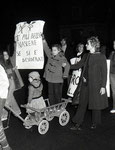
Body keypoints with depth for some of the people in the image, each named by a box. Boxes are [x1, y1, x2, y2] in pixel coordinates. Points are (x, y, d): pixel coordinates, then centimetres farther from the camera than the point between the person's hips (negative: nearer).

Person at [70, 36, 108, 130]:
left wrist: (103, 86, -12)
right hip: (86, 84, 5)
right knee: (82, 103, 7)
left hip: (96, 84, -5)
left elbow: (104, 72, -9)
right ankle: (78, 124, 14)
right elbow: (79, 65, 18)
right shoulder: (86, 56, 8)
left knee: (96, 104, 9)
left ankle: (95, 123, 30)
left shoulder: (101, 57, -9)